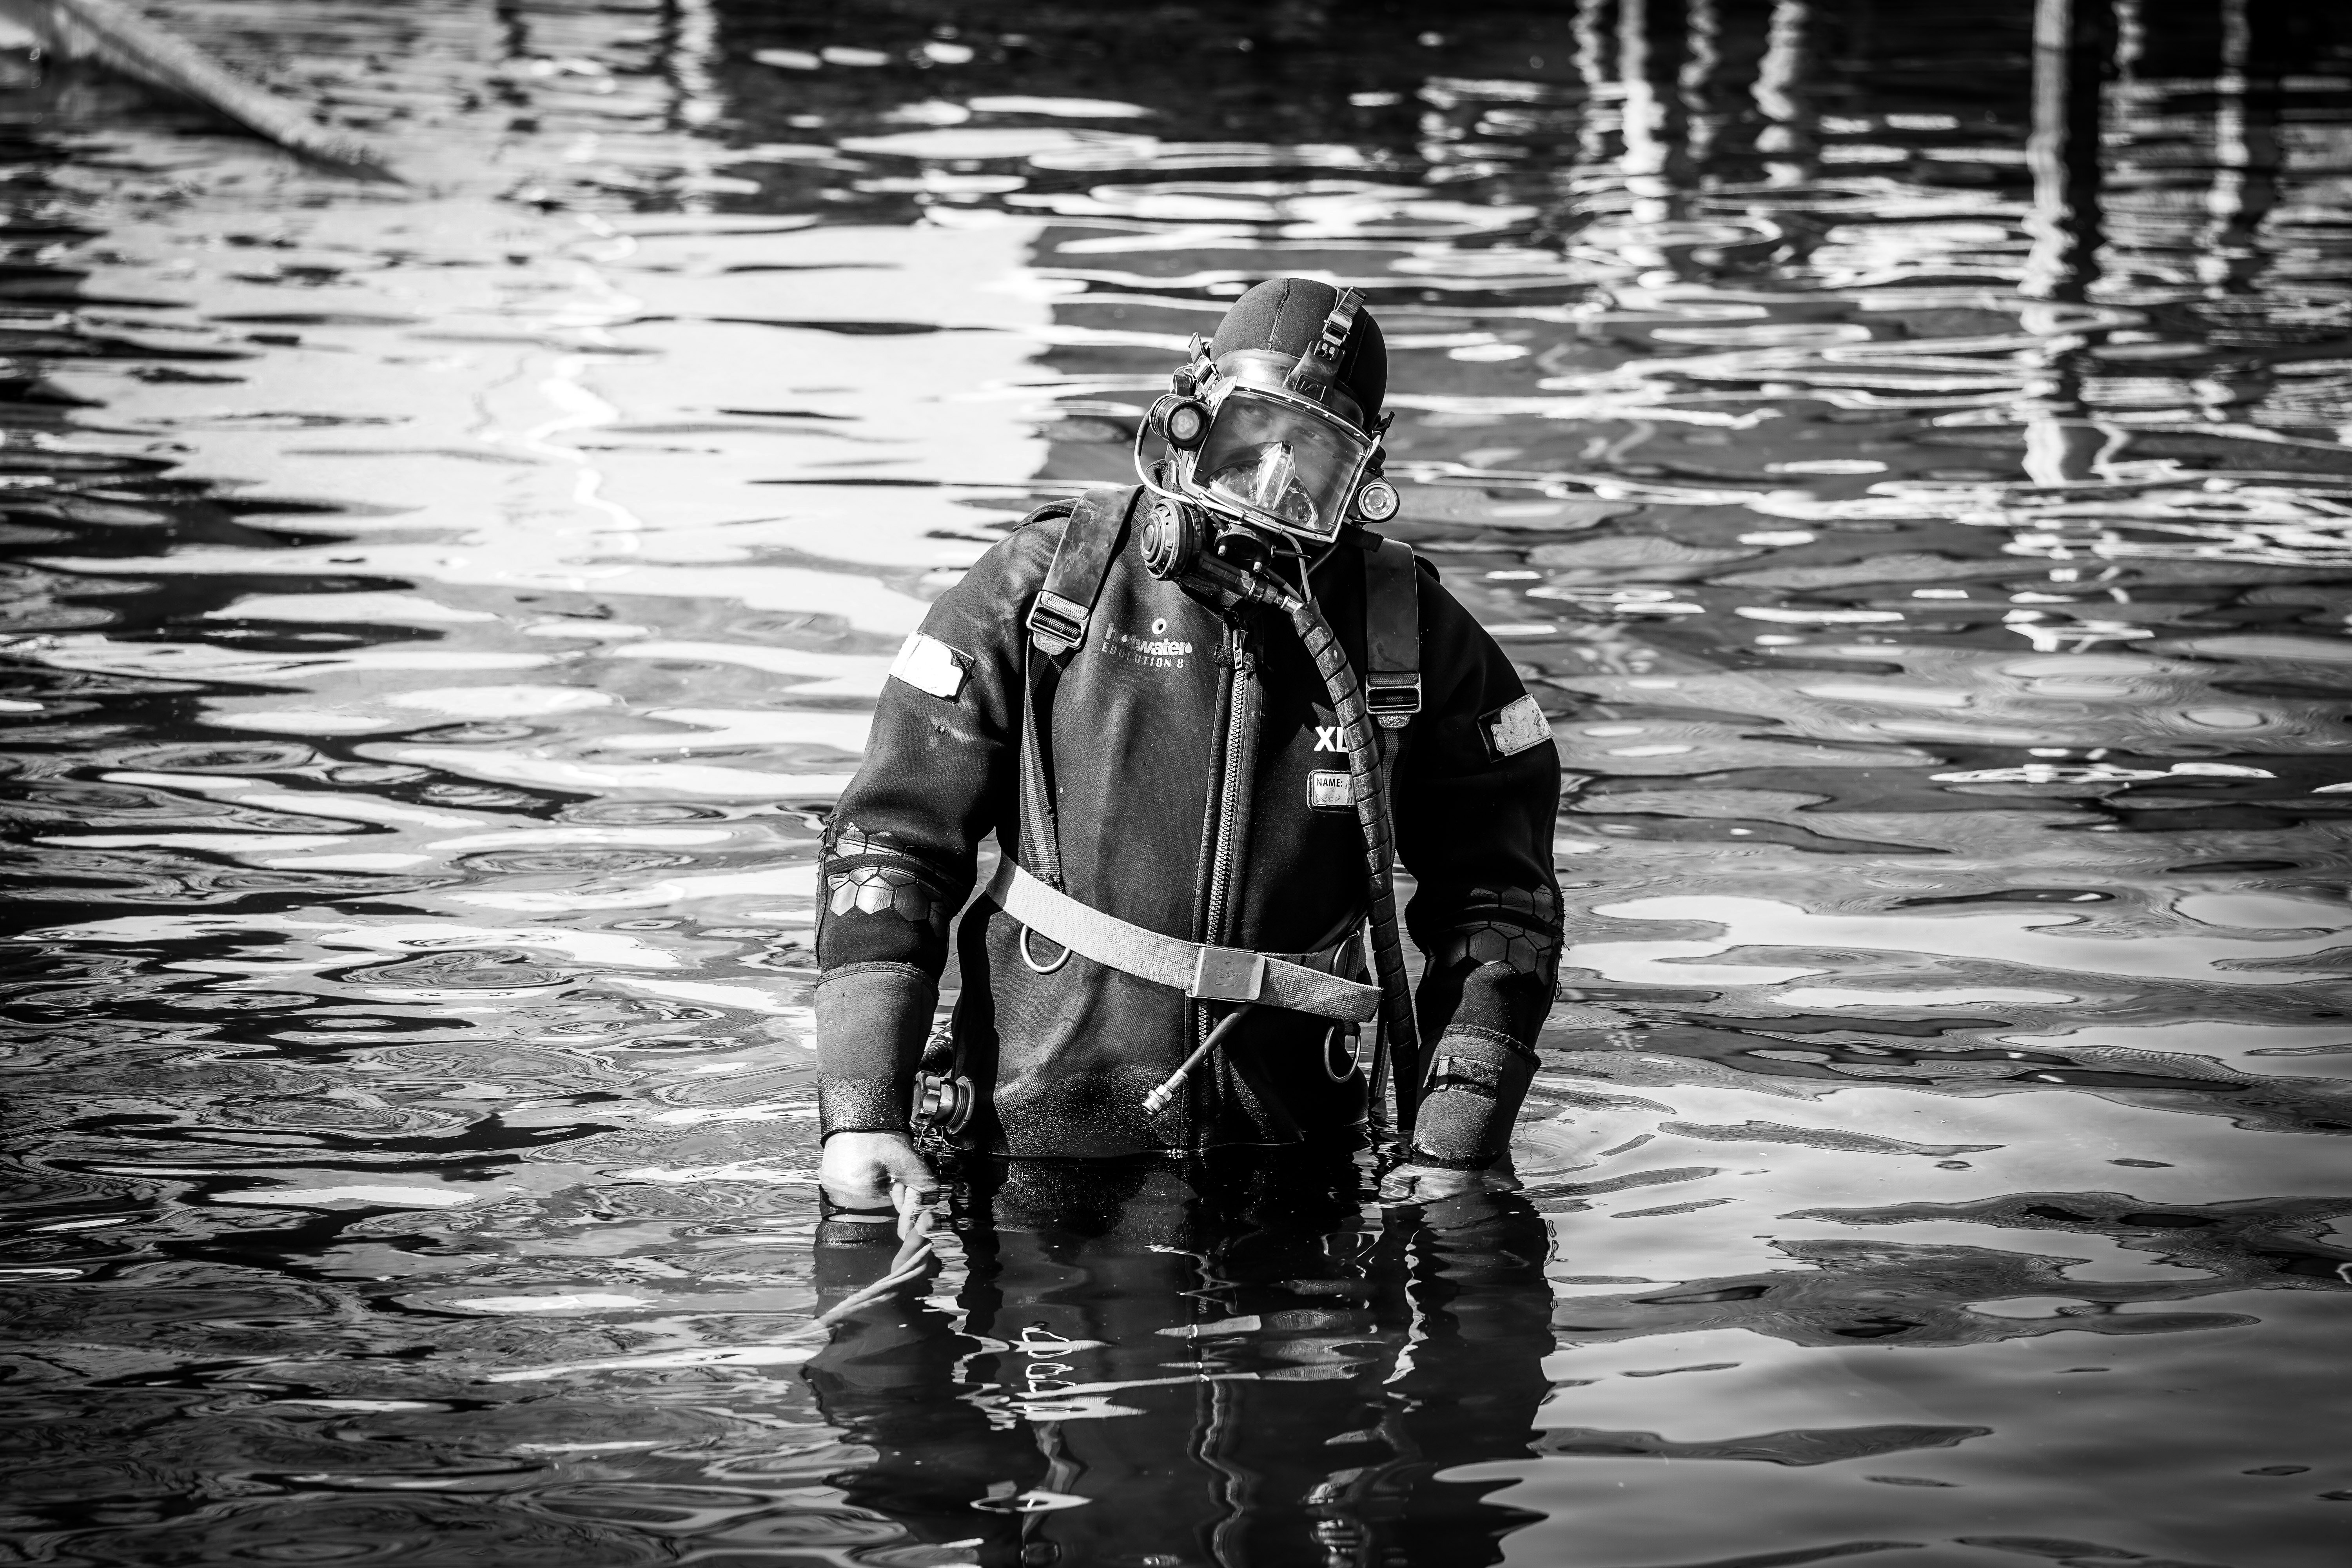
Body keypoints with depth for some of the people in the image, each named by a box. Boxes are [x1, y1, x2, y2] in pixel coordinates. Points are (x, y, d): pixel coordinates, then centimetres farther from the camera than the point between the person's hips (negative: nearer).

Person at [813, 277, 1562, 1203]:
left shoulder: (1414, 639, 5)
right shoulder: (1044, 588, 1)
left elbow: (1499, 899, 12)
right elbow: (888, 839, 3)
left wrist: (1454, 1146, 1)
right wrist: (861, 1111, -6)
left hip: (1292, 1165, 2)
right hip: (1040, 1153, -2)